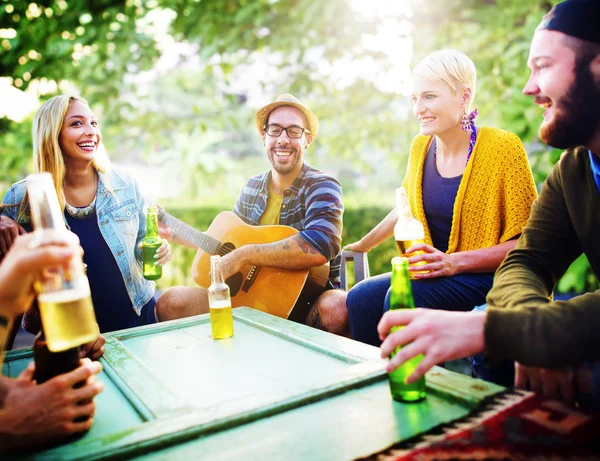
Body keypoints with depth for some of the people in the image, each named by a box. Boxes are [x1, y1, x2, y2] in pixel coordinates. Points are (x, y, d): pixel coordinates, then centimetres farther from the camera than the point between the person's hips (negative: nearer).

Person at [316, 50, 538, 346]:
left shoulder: (503, 148, -12)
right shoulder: (420, 148, 4)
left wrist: (455, 262, -23)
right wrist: (361, 246, 28)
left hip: (491, 278, -5)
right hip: (433, 274, 5)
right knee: (360, 298, -19)